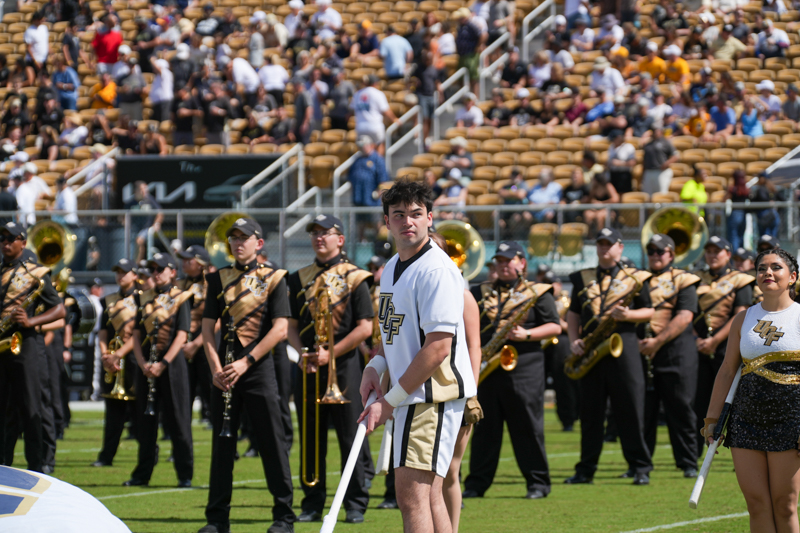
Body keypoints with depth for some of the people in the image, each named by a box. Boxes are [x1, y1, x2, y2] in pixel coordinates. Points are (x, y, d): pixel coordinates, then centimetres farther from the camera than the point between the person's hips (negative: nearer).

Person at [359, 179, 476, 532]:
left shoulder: (436, 270, -16)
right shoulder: (392, 268, 15)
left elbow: (438, 348, -21)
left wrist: (391, 400, -17)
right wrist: (376, 365, 6)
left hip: (433, 396, -10)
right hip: (411, 397, 10)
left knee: (412, 497, -15)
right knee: (429, 496, 11)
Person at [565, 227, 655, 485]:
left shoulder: (635, 278, 6)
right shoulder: (582, 279, 15)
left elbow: (649, 312, 5)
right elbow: (573, 313, 16)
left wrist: (628, 314, -14)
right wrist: (574, 340, 0)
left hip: (623, 346, -3)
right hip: (590, 348, 3)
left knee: (631, 410, -4)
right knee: (590, 412, 5)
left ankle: (640, 468, 2)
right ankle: (586, 470, 10)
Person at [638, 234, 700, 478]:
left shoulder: (683, 281, 3)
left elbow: (684, 317, -9)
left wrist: (657, 341, -18)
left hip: (675, 351, -3)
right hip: (643, 354, 4)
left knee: (680, 410, -2)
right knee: (643, 411, 4)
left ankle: (688, 463, 5)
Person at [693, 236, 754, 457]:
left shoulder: (739, 281, 4)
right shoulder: (696, 280, 15)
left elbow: (740, 316, -6)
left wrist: (715, 340, -14)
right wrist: (696, 340, -6)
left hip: (727, 347, -3)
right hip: (699, 349, 3)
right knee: (697, 402, 2)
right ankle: (692, 455, 6)